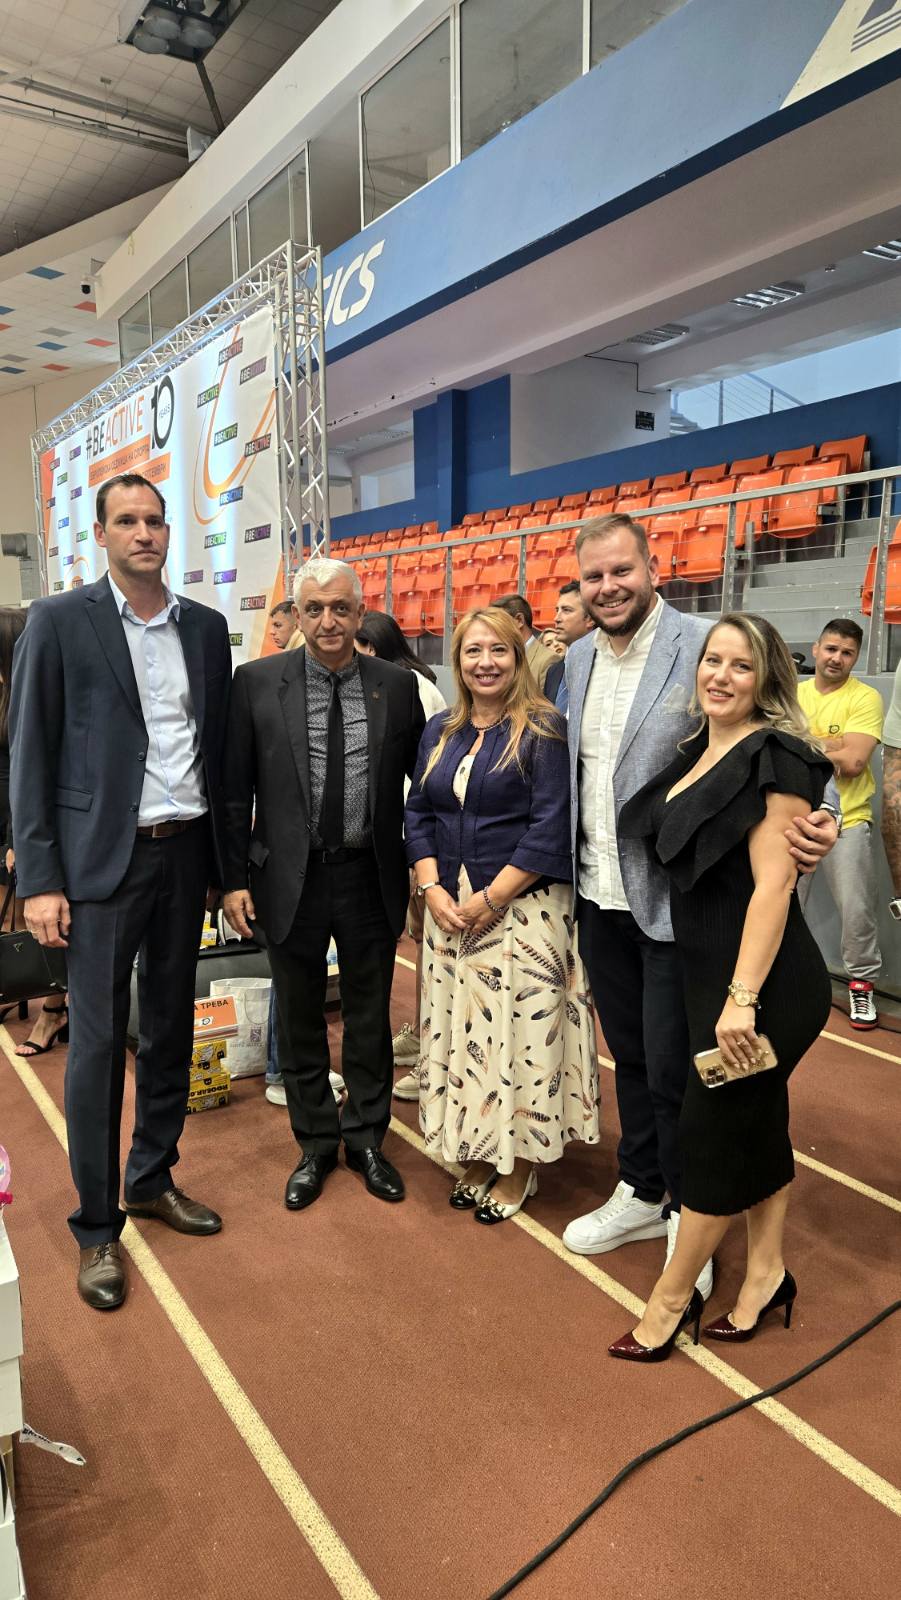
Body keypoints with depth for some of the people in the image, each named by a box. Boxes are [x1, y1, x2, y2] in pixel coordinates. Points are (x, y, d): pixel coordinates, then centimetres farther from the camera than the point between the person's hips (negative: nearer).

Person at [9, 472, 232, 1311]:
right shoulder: (58, 622, -4)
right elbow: (30, 757, -5)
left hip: (186, 853, 5)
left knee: (170, 1028, 14)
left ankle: (153, 1178, 34)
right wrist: (39, 880, -10)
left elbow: (219, 745, 11)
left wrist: (227, 860, 8)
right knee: (98, 1040, 2)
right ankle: (96, 1227, 17)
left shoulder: (206, 627, 8)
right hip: (103, 860, -4)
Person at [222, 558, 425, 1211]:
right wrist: (234, 877, -4)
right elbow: (236, 789, -2)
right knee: (300, 1022, 14)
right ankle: (316, 1144, 34)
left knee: (371, 1018, 15)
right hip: (291, 880, 0)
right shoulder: (257, 682, -4)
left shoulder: (398, 685, -1)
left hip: (371, 878, 1)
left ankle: (367, 1139, 35)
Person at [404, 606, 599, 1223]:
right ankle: (478, 1156, 28)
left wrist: (490, 900, -16)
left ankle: (520, 1168, 20)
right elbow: (418, 814, 10)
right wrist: (432, 889, -5)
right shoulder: (440, 732, 10)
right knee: (462, 1032, 11)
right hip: (450, 910, 5)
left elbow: (552, 828, -14)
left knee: (519, 1032, 1)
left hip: (523, 910, -5)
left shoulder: (544, 729, -8)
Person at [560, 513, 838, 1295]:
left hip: (673, 902, -6)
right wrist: (570, 868, 8)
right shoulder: (577, 657, 7)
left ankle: (690, 1214, 30)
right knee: (630, 1055, 20)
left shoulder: (705, 645, -13)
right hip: (599, 898, 6)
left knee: (672, 1070, 5)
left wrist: (817, 819, -32)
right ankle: (640, 1194, 40)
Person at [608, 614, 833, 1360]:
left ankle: (673, 1298, 21)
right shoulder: (698, 752, 9)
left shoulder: (776, 759, -16)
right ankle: (767, 1275, 35)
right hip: (712, 976, 8)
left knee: (713, 1132, 4)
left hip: (765, 986, -8)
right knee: (757, 1126, 18)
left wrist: (743, 997, -25)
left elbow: (773, 884, -22)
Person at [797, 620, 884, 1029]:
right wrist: (832, 745, -11)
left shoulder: (865, 697, -7)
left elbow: (853, 761, -18)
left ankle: (862, 983, 21)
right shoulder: (792, 694, 7)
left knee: (857, 909, 0)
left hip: (845, 821, -3)